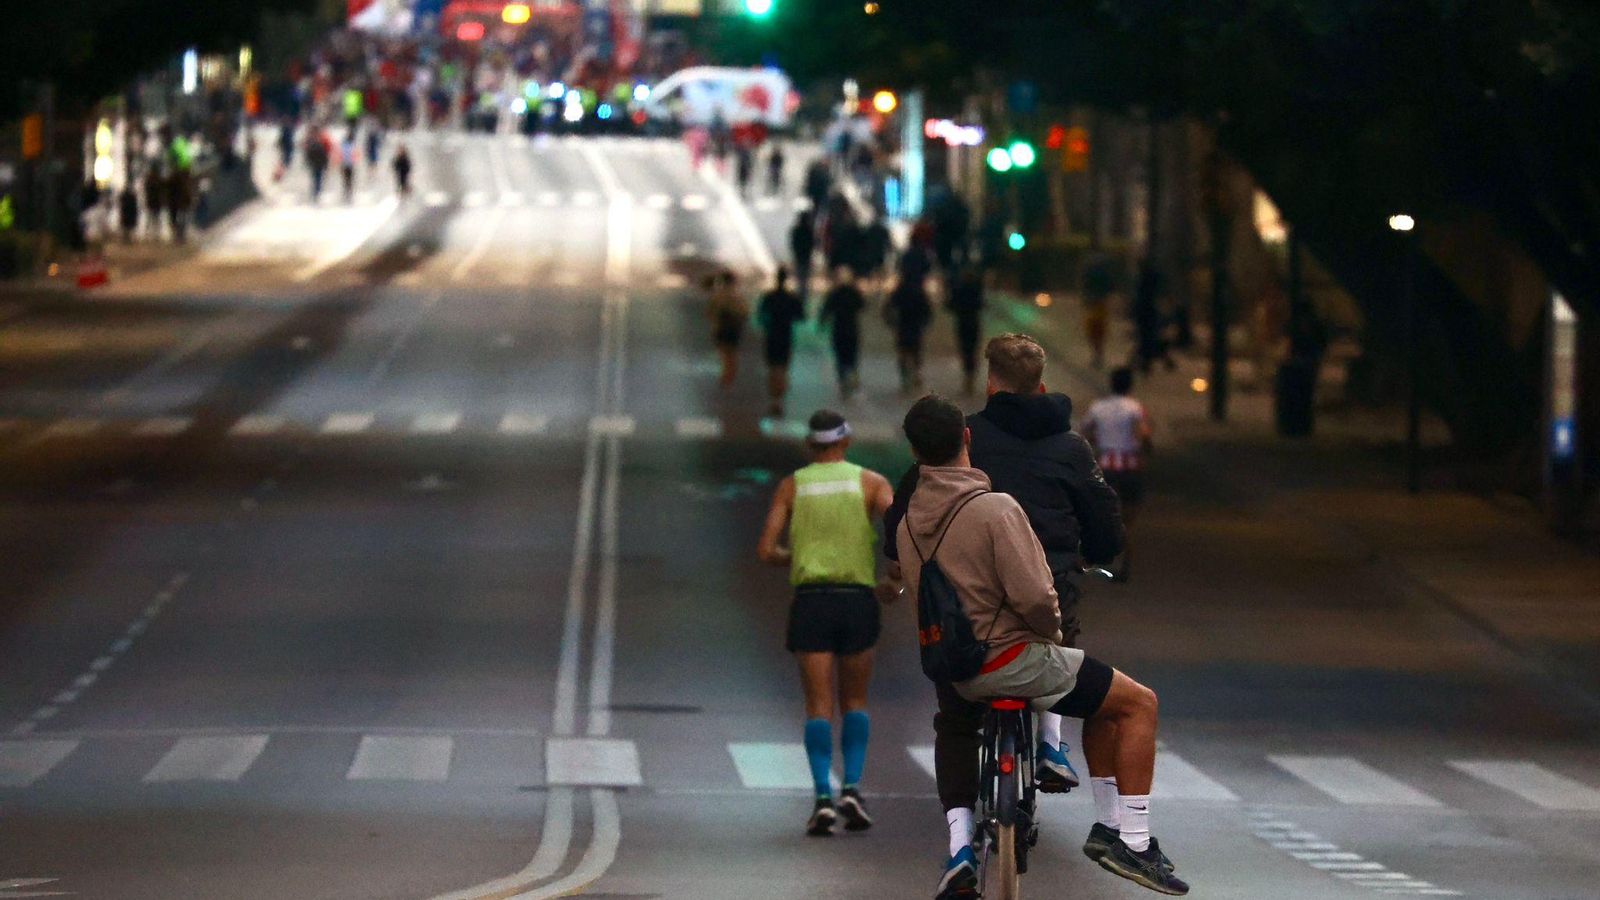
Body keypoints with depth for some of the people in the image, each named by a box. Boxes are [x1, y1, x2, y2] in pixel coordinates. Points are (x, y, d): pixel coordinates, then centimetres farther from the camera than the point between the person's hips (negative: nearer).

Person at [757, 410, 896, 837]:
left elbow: (766, 550, 2)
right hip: (858, 600, 0)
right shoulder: (871, 482, 6)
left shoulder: (792, 486, 8)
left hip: (811, 598, 0)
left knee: (819, 706, 1)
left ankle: (823, 798, -13)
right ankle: (852, 789, 0)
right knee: (855, 701, 15)